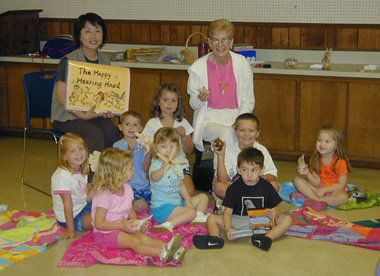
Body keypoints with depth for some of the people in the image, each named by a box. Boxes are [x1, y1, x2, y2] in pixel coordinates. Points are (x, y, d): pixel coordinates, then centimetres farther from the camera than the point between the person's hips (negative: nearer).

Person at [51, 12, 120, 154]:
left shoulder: (105, 61, 8)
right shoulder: (69, 60, -10)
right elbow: (61, 96, -12)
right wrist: (83, 115, -20)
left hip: (94, 112, 5)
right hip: (67, 115, -4)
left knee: (111, 131, -25)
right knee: (96, 134, -30)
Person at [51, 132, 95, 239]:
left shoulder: (81, 171, 2)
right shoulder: (63, 176, -24)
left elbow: (86, 198, 4)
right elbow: (68, 204, -24)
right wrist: (71, 231, -23)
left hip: (83, 207, 9)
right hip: (72, 216, -9)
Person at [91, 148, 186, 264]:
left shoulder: (127, 188, 5)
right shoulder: (104, 195, -21)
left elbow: (131, 211, 18)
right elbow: (98, 224, -20)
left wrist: (136, 223, -3)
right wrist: (122, 226, -23)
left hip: (122, 227, 8)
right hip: (106, 233, -8)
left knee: (143, 237, -20)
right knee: (134, 241, -30)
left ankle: (167, 247, -43)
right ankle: (162, 254, -53)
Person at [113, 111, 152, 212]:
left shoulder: (142, 145, 7)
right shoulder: (118, 145, -3)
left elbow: (145, 168, 1)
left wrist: (148, 153, -14)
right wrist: (130, 151, -23)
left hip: (144, 185, 5)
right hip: (128, 185, -5)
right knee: (141, 205, -24)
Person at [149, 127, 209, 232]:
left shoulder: (177, 166, 10)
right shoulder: (155, 165, -17)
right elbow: (154, 177, -42)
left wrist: (188, 199, 2)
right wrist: (165, 168, -63)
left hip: (178, 202, 9)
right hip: (162, 207, -9)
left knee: (203, 197, 15)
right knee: (191, 212, -25)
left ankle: (198, 217, -3)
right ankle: (168, 225, -30)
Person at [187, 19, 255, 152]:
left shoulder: (242, 64, 2)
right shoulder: (198, 67, -3)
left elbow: (248, 102, 5)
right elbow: (194, 104, 4)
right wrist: (200, 99, -20)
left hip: (235, 117, 2)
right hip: (208, 119, -2)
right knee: (227, 135, -33)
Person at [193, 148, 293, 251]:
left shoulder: (266, 187, 2)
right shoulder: (234, 188, -1)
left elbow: (276, 208, 6)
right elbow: (228, 211, -5)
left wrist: (274, 214, -21)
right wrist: (228, 229, -25)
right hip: (238, 220, 0)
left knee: (288, 219, -22)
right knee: (212, 218, -16)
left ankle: (267, 238, -46)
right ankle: (215, 239, -46)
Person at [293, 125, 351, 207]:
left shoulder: (340, 162, -13)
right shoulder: (315, 160, -1)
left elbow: (341, 185, -15)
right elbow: (317, 183, -4)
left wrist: (324, 190, -22)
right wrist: (308, 174, -23)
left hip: (334, 190, -4)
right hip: (318, 188, 4)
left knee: (343, 197, -38)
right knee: (297, 179, -11)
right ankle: (316, 199, -27)